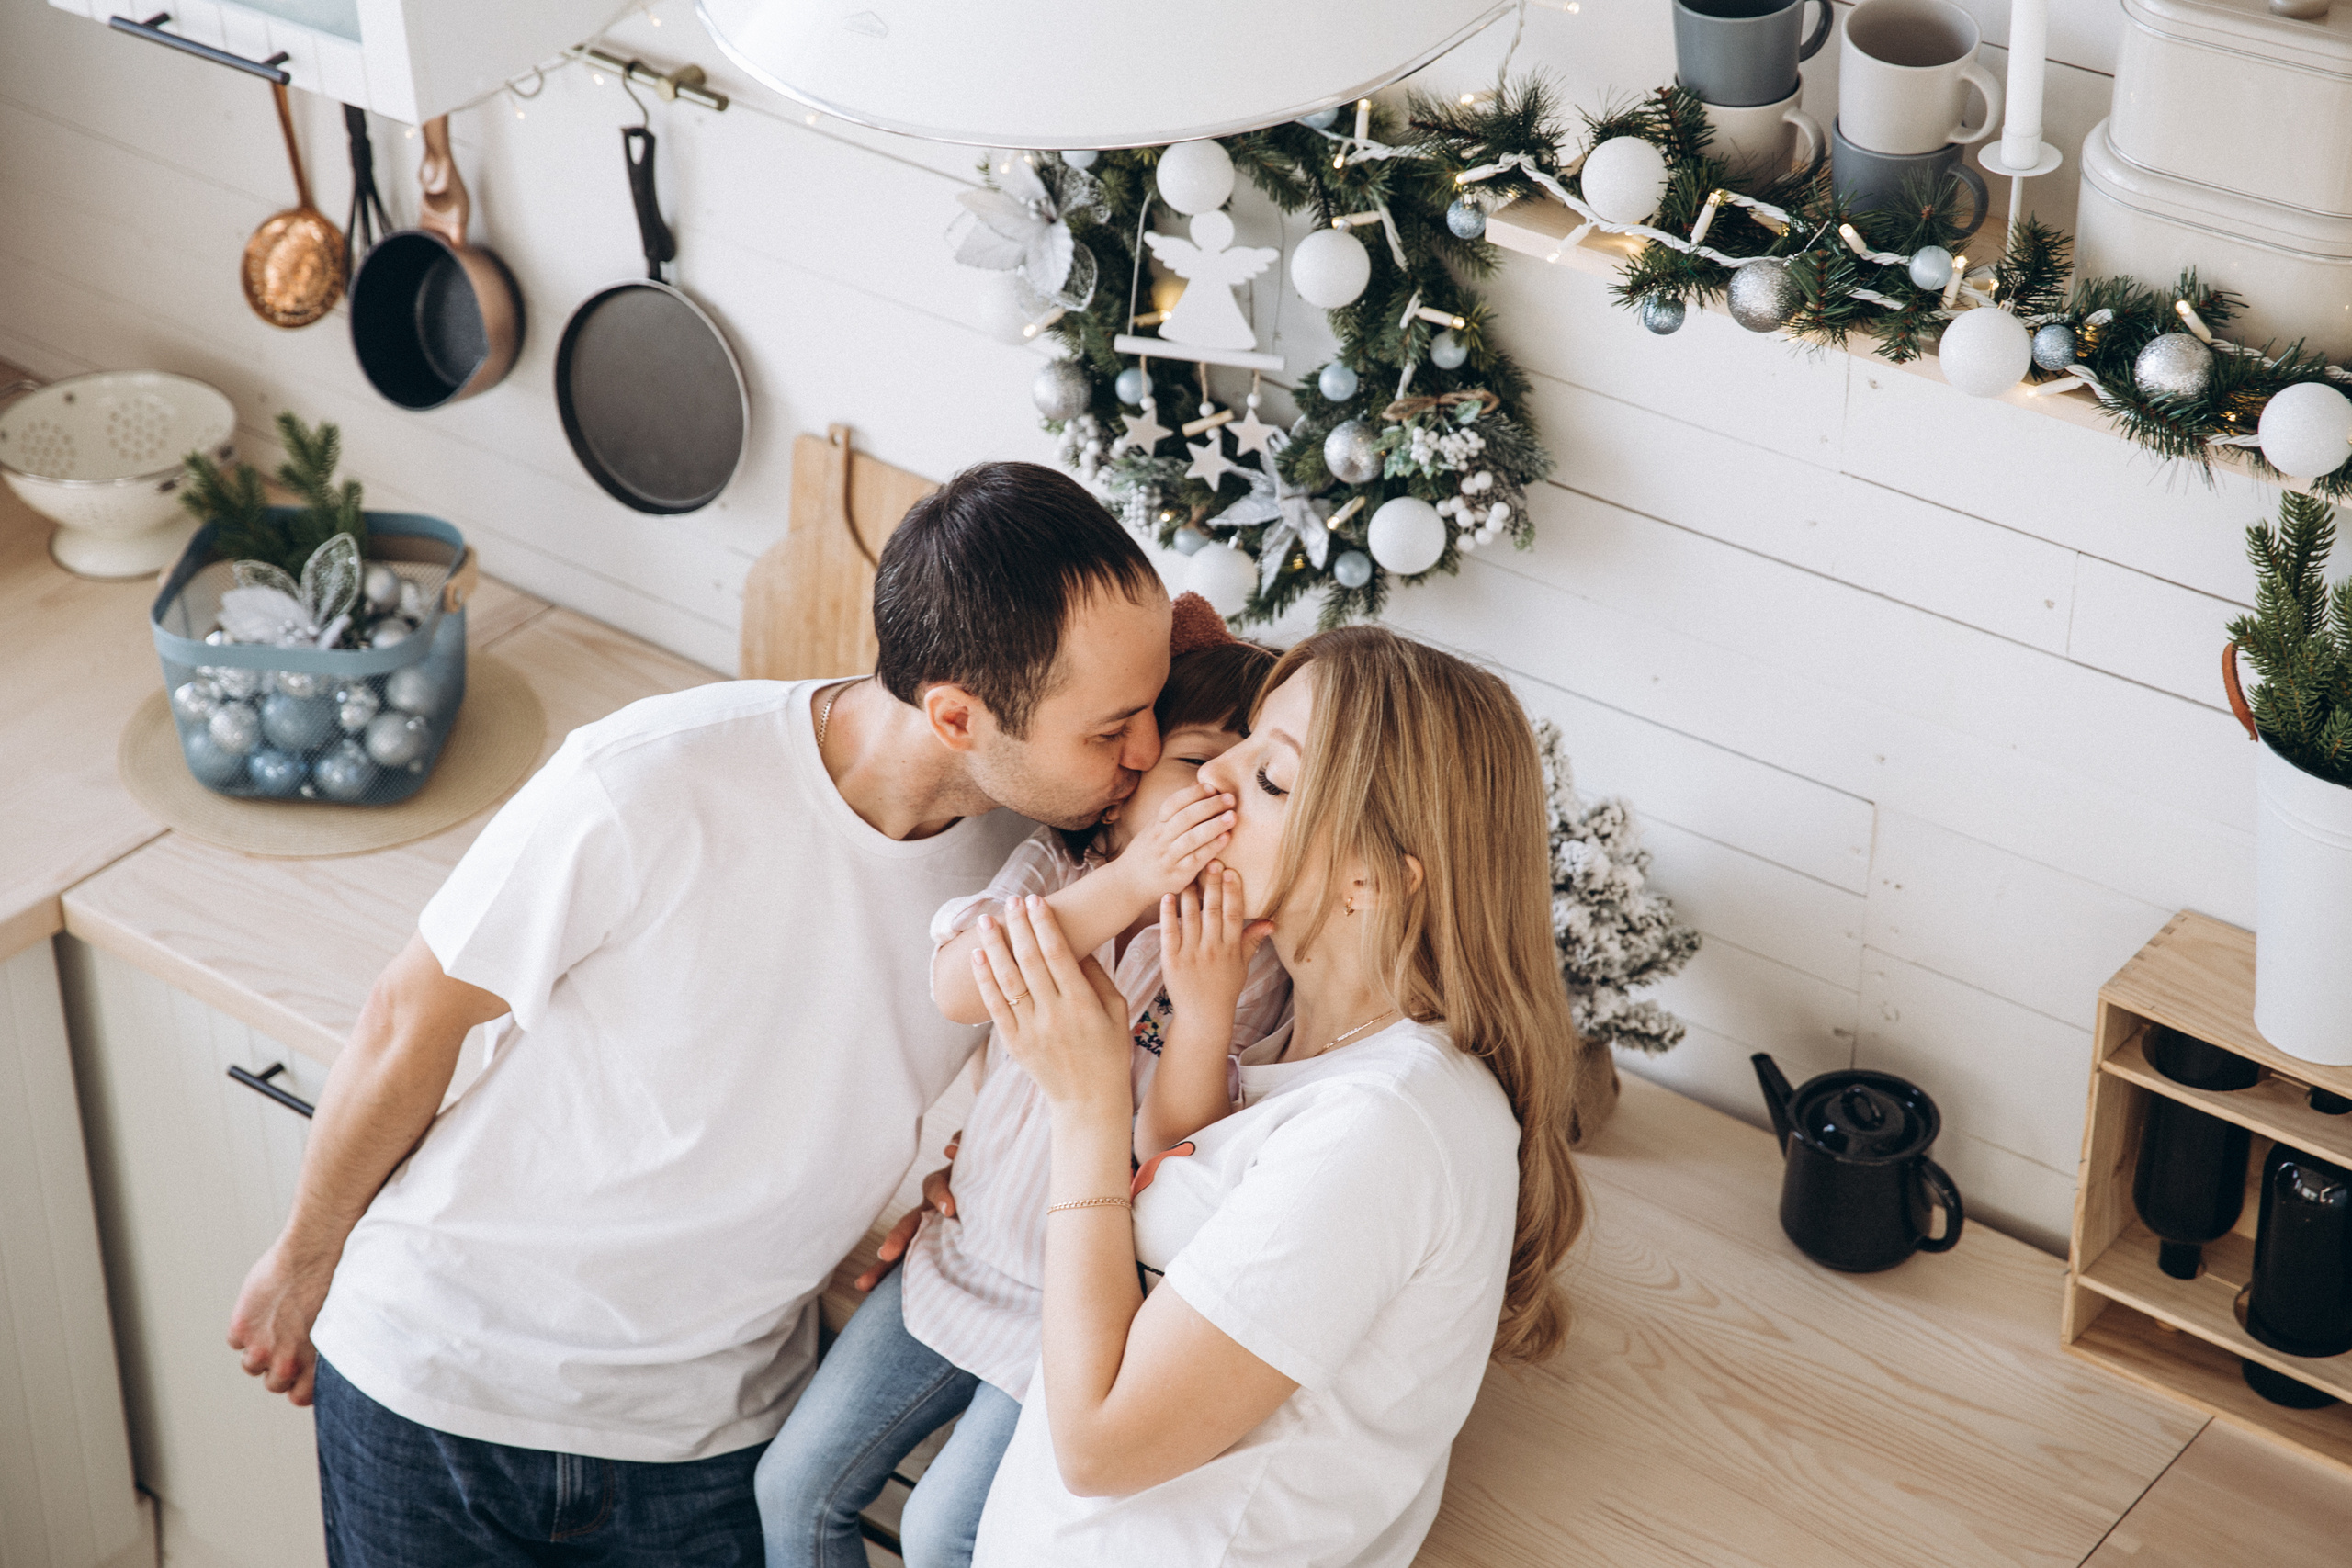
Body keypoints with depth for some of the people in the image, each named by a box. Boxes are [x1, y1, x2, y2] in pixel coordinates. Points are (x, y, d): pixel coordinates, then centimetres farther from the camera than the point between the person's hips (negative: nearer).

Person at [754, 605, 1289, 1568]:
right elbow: (957, 990, -29)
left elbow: (1174, 1164, -23)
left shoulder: (1251, 957, -17)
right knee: (796, 1483, 8)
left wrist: (1206, 1009, -40)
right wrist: (1126, 883, -40)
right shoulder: (1055, 867, -9)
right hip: (967, 1243, 4)